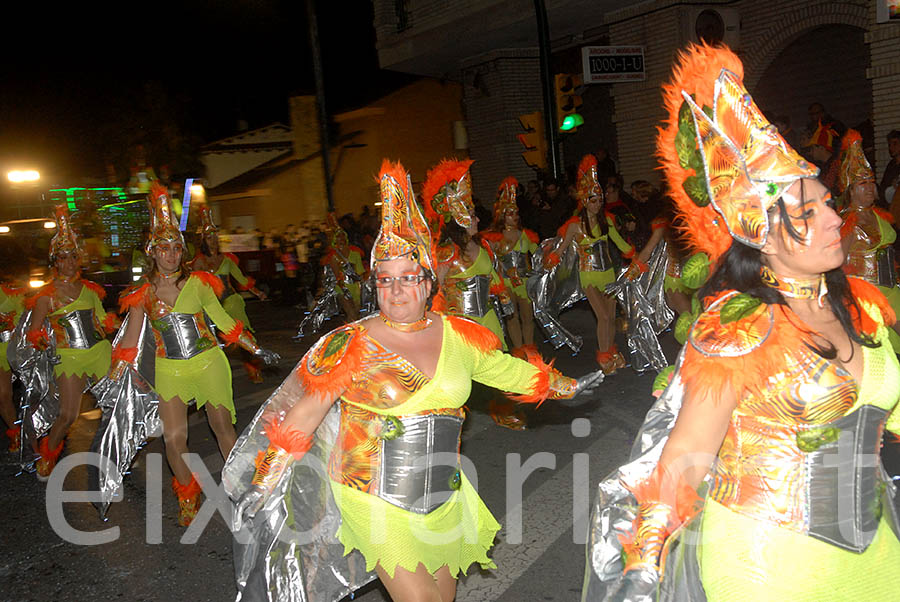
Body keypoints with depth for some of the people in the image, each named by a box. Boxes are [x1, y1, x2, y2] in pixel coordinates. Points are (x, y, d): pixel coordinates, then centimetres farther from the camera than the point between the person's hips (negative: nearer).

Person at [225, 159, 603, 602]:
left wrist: (564, 386, 24)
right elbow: (304, 413, -7)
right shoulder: (352, 345, -11)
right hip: (374, 500, -4)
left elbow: (506, 369, 15)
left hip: (443, 498, 5)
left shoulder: (459, 336, -1)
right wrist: (267, 483, -6)